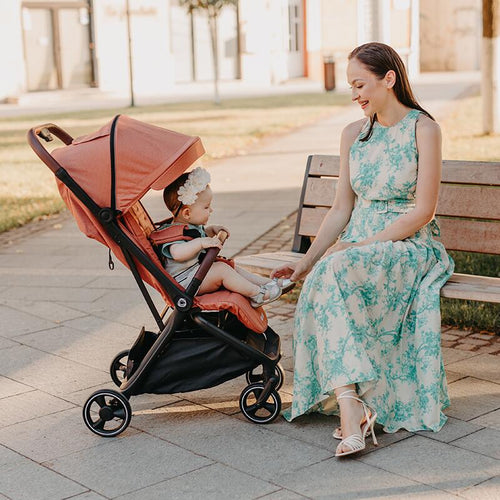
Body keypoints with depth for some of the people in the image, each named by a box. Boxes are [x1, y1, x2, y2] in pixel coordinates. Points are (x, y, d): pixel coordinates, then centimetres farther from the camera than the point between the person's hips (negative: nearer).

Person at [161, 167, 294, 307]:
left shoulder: (192, 226, 12)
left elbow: (201, 234, 37)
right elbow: (177, 253, -44)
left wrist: (212, 230, 17)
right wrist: (201, 242, -47)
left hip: (200, 271, 11)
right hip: (185, 282, -11)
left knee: (232, 267, 8)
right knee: (222, 269, -24)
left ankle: (267, 283, 9)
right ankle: (257, 294, -19)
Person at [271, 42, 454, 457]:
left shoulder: (423, 129, -5)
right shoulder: (353, 134, 12)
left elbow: (423, 211, -11)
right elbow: (341, 209, 10)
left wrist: (361, 246, -18)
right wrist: (307, 261, -2)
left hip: (410, 247, -5)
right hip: (357, 245, 5)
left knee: (336, 272, -35)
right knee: (322, 278, -30)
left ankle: (349, 402, -32)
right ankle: (351, 404, -33)